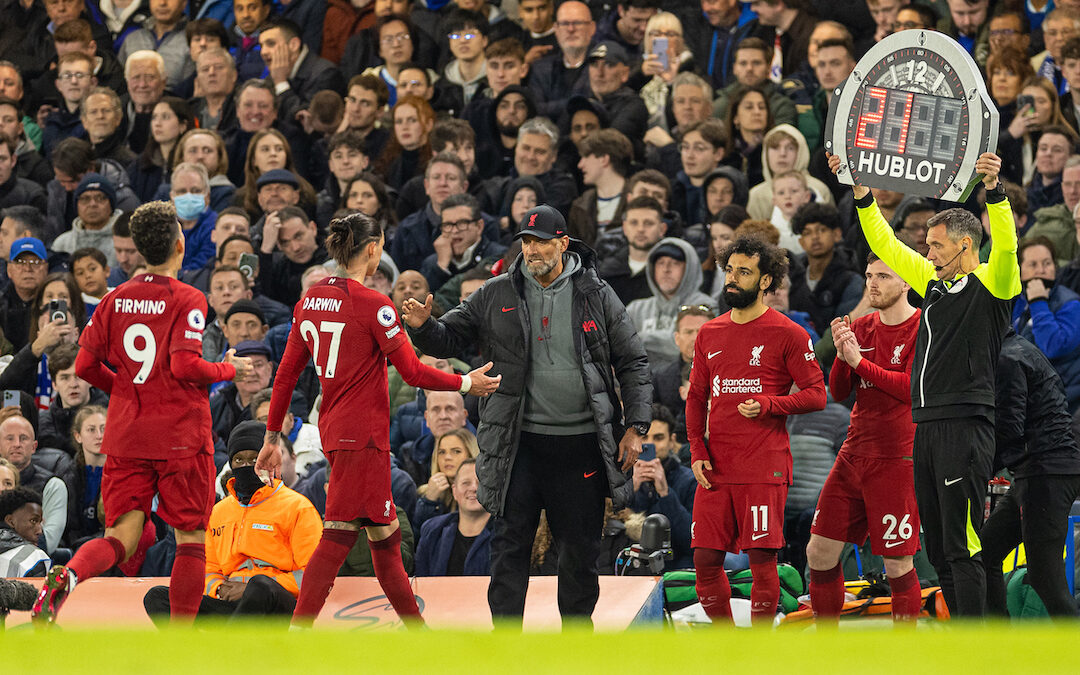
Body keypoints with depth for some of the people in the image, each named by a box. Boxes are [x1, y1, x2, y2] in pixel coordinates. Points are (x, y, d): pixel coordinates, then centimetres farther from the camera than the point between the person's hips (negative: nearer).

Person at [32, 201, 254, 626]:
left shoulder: (117, 300, 6)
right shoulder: (188, 301, -9)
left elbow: (85, 365, 6)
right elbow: (185, 365, -20)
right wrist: (229, 370, -1)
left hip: (125, 437, 5)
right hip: (180, 438, -4)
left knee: (121, 537, 4)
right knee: (191, 539, 7)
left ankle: (66, 576, -27)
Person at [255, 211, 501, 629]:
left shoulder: (311, 300, 8)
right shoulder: (372, 305, -13)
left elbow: (286, 374, 11)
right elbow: (413, 373, -12)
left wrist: (273, 437, 17)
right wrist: (466, 384, 3)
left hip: (333, 429, 8)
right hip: (362, 434, -8)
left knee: (385, 534, 16)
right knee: (339, 535, -10)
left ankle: (416, 629, 24)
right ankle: (297, 634, -15)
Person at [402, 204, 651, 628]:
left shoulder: (596, 296, 2)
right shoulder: (497, 295, 3)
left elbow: (633, 363, 6)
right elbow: (450, 339, 9)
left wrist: (635, 427, -2)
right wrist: (422, 326, -14)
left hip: (582, 443, 0)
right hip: (520, 442, 0)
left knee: (580, 549, 8)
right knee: (510, 545, -2)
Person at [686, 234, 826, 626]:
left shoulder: (787, 335, -2)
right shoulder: (710, 335, 14)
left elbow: (816, 395, -3)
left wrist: (768, 405, -18)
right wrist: (697, 451, 5)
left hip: (765, 468, -5)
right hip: (715, 469, 5)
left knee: (762, 558, -4)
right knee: (705, 558, 2)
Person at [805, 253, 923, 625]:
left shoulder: (923, 328, -7)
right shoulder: (861, 328, 13)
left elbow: (912, 388, -17)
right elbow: (838, 392, 11)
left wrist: (859, 361, -13)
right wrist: (841, 354, -8)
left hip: (897, 459, -7)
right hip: (854, 455, 7)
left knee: (898, 564, -5)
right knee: (820, 551, 6)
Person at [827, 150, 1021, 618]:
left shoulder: (990, 284, -4)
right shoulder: (934, 281, 17)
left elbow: (1005, 243, -23)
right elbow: (885, 244, 25)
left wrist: (993, 188, -37)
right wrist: (860, 189, 18)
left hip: (966, 426, -8)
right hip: (926, 427, 8)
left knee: (961, 549, -11)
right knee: (938, 551, 11)